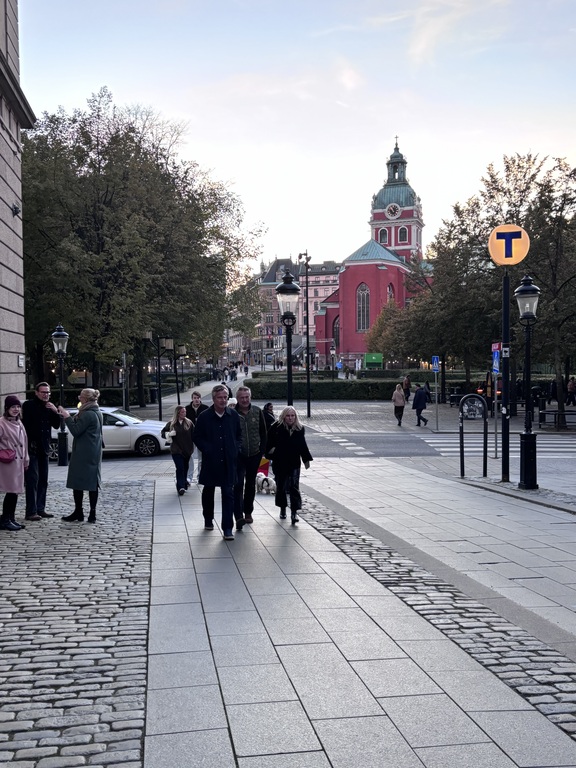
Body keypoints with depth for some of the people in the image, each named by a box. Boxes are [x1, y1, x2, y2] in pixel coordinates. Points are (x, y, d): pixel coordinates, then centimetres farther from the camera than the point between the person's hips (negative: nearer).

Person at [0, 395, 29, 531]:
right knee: (11, 491, -8)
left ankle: (11, 518, 17)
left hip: (19, 462, 8)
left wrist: (25, 460, 17)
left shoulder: (18, 423, 14)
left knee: (15, 491, 10)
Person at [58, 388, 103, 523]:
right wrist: (68, 416, 13)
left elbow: (76, 431, -17)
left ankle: (78, 513, 4)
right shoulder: (96, 412, 14)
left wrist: (67, 417, -9)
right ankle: (92, 514, 7)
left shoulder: (87, 414, -16)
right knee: (92, 482, 7)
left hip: (83, 455, -9)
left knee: (77, 482, 0)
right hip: (94, 454, 9)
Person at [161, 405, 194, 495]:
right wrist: (169, 434, -14)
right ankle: (181, 487, -11)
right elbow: (162, 433, 6)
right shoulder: (171, 423, -1)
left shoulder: (189, 423, 1)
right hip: (176, 450, -2)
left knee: (185, 467, 14)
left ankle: (184, 483, 35)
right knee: (180, 468, -9)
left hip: (187, 450, 2)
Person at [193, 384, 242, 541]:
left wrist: (236, 449, 0)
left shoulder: (234, 416, 2)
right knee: (208, 491, 15)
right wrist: (207, 449, -11)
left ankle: (227, 528, -2)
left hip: (229, 462, 1)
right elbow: (197, 437, 1)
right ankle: (208, 520, 37)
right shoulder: (204, 417, -5)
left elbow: (239, 435, 13)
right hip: (210, 461, 0)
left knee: (228, 493, -3)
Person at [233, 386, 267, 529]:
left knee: (251, 485, 15)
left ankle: (248, 512, 28)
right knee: (238, 485, -14)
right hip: (238, 455, -4)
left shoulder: (257, 412, 0)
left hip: (254, 454, 4)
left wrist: (262, 450, 3)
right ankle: (239, 516, -19)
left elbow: (263, 433, 7)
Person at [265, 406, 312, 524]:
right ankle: (283, 509, 27)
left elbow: (302, 445, 11)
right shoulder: (276, 427, -5)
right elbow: (269, 443, 0)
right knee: (281, 487, 10)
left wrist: (306, 459, 11)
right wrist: (270, 452, -11)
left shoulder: (300, 428, 3)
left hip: (294, 463, 1)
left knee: (294, 487, -6)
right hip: (279, 463, -1)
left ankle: (294, 512, -7)